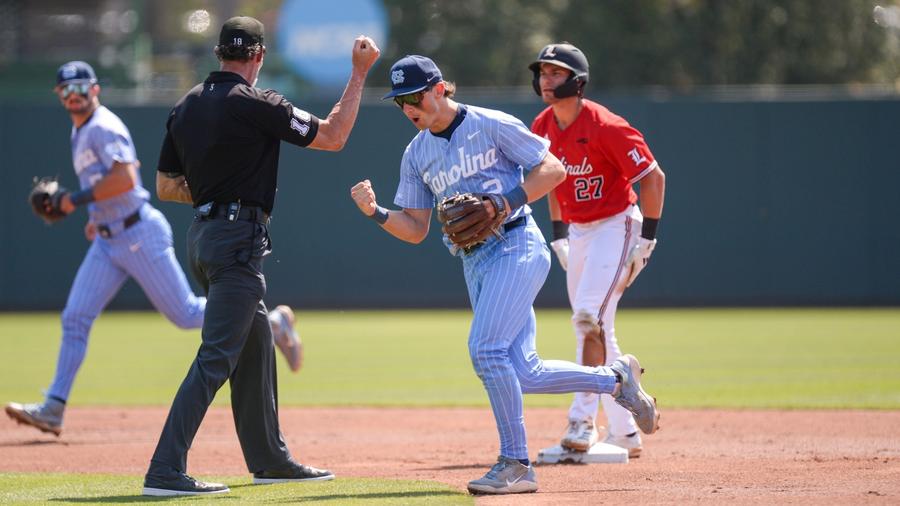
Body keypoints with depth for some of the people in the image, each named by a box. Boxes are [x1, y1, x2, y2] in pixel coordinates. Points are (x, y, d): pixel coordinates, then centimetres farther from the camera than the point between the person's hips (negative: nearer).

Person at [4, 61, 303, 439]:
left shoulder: (103, 128, -15)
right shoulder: (81, 131, 15)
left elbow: (125, 178, -27)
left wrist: (79, 199, -21)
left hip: (140, 234, -9)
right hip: (107, 241, 9)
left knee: (187, 315, -4)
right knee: (74, 319, -1)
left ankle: (272, 323, 12)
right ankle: (53, 408, -3)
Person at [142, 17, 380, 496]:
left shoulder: (185, 107, 9)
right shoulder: (254, 104, -14)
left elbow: (165, 187, 13)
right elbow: (332, 136, -11)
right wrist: (359, 72, -5)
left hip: (202, 234, 9)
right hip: (238, 237, -9)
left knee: (255, 347, 20)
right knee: (216, 358, -11)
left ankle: (269, 459, 29)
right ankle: (165, 472, -17)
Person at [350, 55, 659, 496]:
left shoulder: (491, 125, -4)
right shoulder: (417, 154, 13)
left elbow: (553, 169, -5)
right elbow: (415, 230, 13)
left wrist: (506, 202, -17)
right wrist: (375, 213, -5)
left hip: (516, 247, -7)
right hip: (475, 263, 7)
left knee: (486, 348, -21)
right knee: (523, 374, 3)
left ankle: (515, 465, -15)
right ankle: (615, 378, 25)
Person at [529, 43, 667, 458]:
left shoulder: (605, 127, -21)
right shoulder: (542, 128, 2)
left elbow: (654, 177, -17)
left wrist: (647, 237, -18)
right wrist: (558, 232, 14)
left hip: (616, 226, -8)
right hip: (578, 232, 8)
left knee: (590, 317, -21)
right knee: (591, 330, 10)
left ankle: (582, 420, -21)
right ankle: (623, 433, 18)